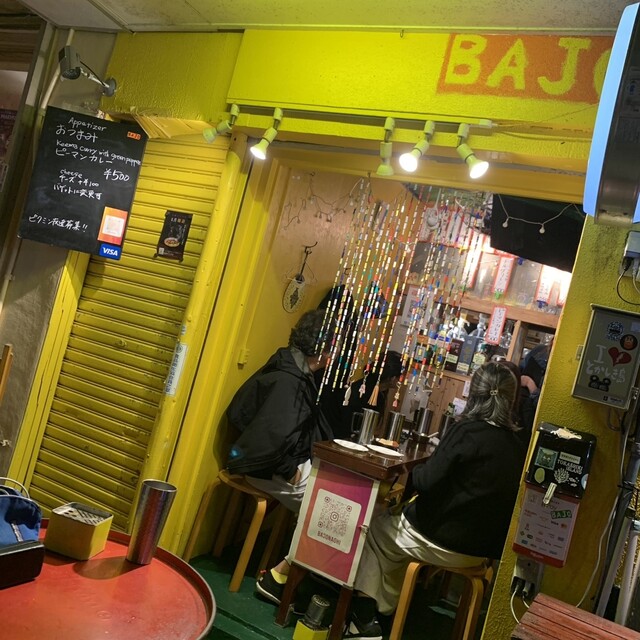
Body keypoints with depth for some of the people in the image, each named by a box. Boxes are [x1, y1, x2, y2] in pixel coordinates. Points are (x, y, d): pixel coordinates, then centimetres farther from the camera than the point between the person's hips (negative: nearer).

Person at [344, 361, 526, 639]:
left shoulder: (468, 430, -19)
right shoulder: (516, 446, 0)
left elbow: (427, 480, -22)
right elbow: (495, 493, 11)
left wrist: (414, 471, 0)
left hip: (442, 541, -7)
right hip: (480, 549, 7)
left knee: (374, 530, 19)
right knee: (395, 522, 28)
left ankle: (364, 614, 19)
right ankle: (382, 608, 32)